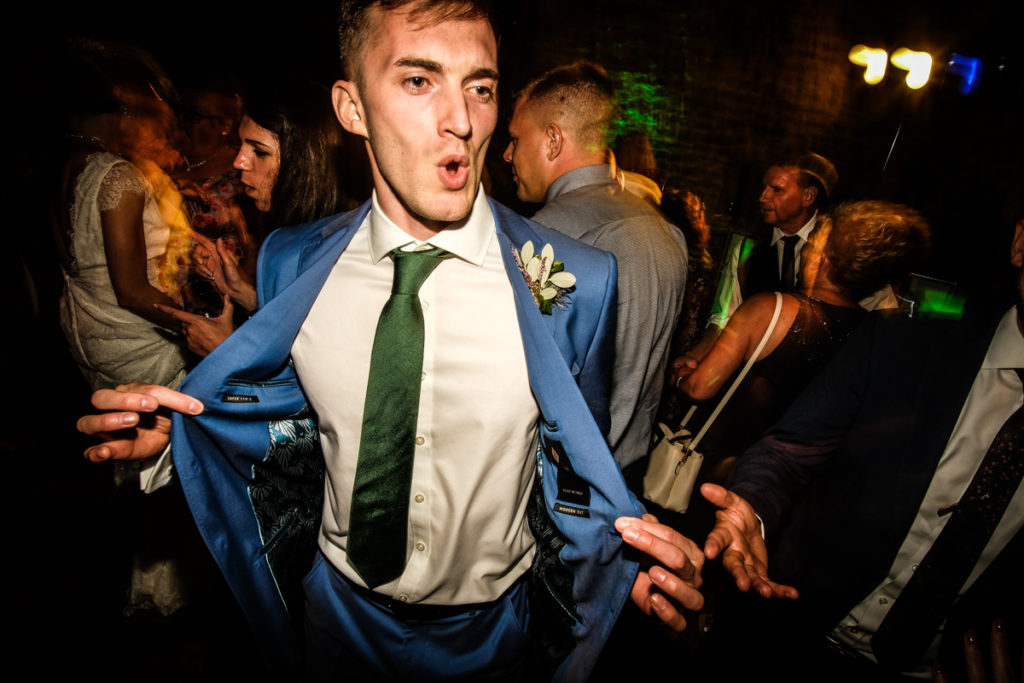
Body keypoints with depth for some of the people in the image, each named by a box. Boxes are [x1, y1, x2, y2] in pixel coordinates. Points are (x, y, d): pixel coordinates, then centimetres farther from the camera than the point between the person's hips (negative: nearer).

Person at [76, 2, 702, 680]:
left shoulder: (577, 281, -21)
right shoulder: (293, 264, -13)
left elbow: (577, 465, -8)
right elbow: (301, 408, 2)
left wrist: (634, 544, -26)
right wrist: (182, 423, -13)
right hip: (338, 607, 3)